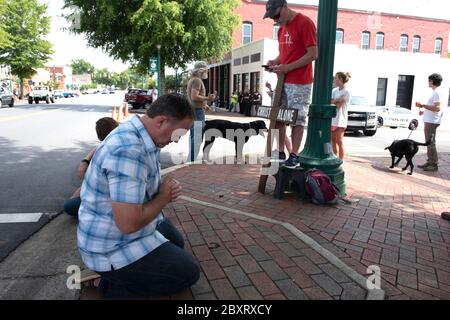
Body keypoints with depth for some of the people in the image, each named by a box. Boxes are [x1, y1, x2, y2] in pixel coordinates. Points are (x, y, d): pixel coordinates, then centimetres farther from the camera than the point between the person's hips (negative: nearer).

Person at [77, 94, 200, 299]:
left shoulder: (141, 137, -1)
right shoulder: (129, 151, -33)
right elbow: (129, 223, -34)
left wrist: (166, 190, -7)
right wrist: (163, 197, -17)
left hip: (133, 224, 10)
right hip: (112, 247, -10)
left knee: (176, 244, 27)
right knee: (188, 272, -2)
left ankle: (118, 274, 19)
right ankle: (114, 287, 5)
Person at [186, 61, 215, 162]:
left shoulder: (192, 80, 19)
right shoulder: (197, 80, -13)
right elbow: (194, 96, -24)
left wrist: (203, 104, 19)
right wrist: (207, 98, -15)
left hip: (193, 110, 11)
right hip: (197, 111, -11)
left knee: (193, 137, 16)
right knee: (197, 138, -9)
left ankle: (191, 160, 24)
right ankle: (192, 161, -6)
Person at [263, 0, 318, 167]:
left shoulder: (305, 23, -9)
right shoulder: (281, 28, 16)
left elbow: (313, 54, -14)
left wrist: (288, 67, -17)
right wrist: (275, 62, 3)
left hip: (300, 83, -8)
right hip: (283, 81, 8)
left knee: (297, 120, -3)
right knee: (278, 117, 7)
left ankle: (294, 155, 4)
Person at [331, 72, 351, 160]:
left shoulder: (346, 92, -8)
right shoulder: (334, 90, 12)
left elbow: (339, 105, -17)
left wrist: (333, 101, -4)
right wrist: (336, 101, -12)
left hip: (340, 119, -6)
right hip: (332, 118, 6)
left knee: (339, 141, -4)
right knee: (333, 140, 10)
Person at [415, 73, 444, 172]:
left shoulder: (436, 93, -14)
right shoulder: (434, 92, 18)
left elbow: (437, 108, -23)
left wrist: (423, 105, -22)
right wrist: (424, 111, 17)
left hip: (432, 121, -10)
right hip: (429, 121, 10)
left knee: (431, 143, -8)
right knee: (429, 142, 14)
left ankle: (434, 165, -4)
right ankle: (429, 162, 21)